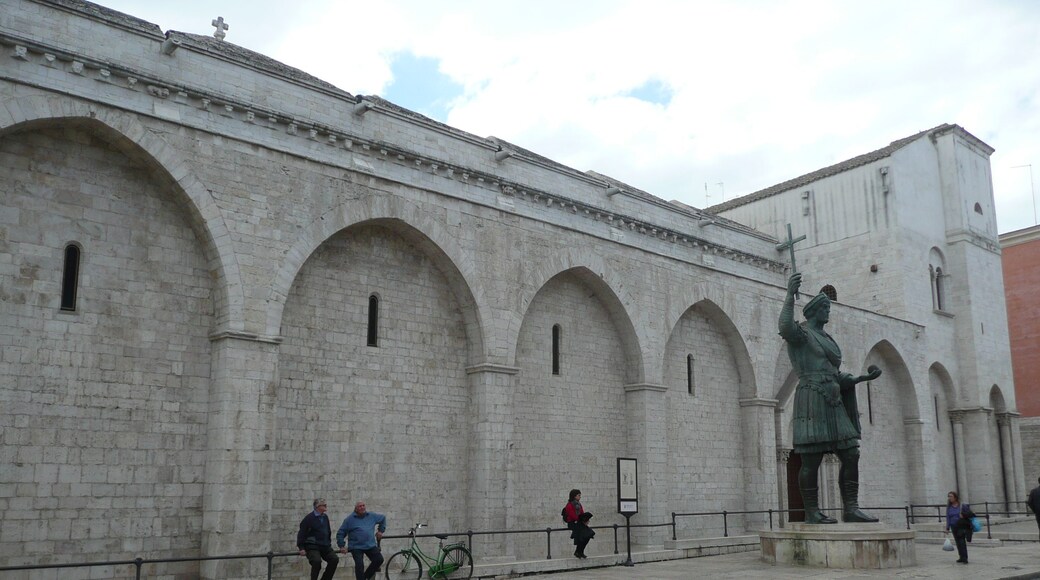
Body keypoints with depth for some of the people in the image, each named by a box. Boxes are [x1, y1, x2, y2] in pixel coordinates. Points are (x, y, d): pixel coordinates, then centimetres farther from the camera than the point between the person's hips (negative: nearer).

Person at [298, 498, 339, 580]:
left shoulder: (325, 517, 12)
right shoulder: (309, 518, -8)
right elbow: (302, 533, -9)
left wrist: (329, 544, 21)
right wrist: (301, 548, -13)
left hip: (325, 546, 7)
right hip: (312, 546, -7)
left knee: (334, 559, -7)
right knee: (317, 561, -26)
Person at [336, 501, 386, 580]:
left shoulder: (372, 516, 7)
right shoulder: (350, 519, -1)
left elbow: (383, 518, 25)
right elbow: (340, 533, 4)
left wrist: (381, 531, 19)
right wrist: (341, 546, -4)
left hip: (370, 545, 3)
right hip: (356, 547, -3)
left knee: (379, 559, -10)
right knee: (359, 565, -16)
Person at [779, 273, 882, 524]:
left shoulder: (827, 338, 24)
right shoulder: (800, 333, -2)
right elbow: (785, 326, -28)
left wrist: (862, 377, 18)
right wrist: (790, 295, -30)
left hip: (833, 403, 9)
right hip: (812, 400, -9)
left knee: (851, 455, 3)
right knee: (811, 460, -5)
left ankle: (850, 509, 6)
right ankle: (811, 512, 0)